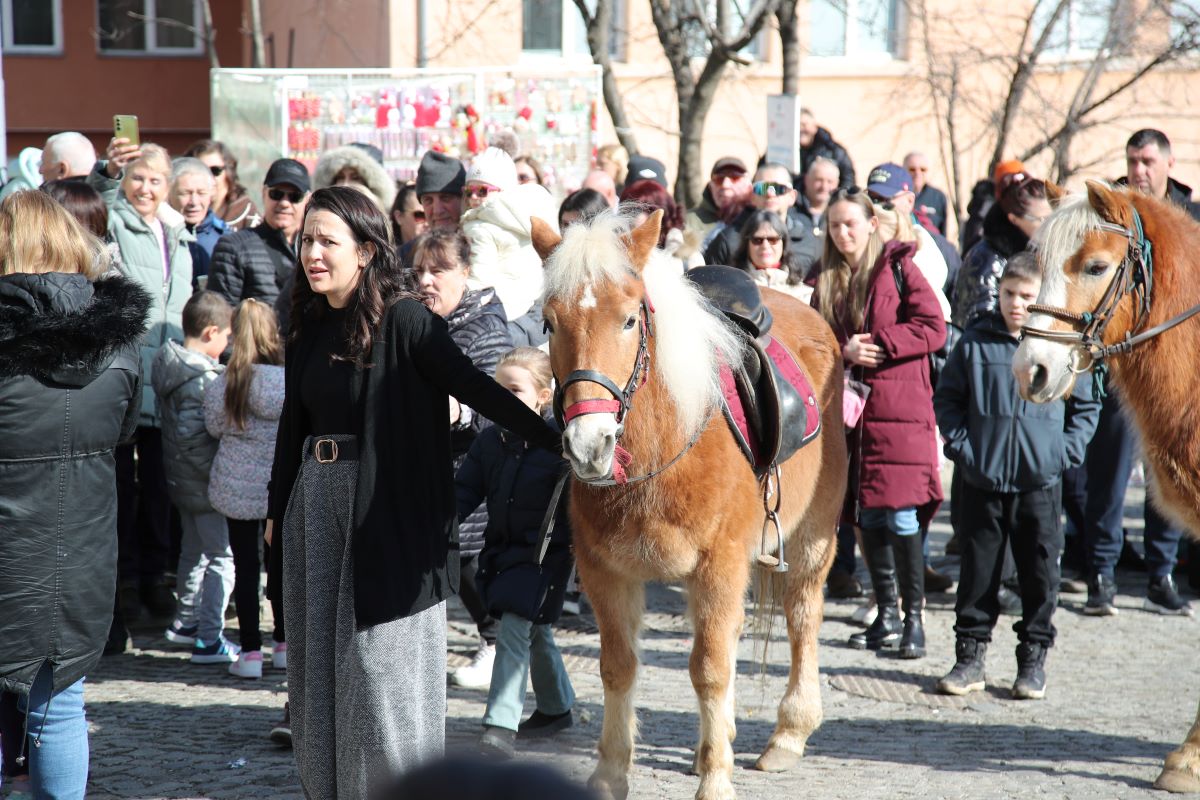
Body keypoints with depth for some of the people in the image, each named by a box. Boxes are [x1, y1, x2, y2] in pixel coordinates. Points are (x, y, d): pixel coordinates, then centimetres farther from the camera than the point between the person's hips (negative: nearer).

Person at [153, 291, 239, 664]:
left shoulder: (172, 364, 7)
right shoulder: (201, 379, -22)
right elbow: (191, 438, -28)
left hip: (181, 480, 10)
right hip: (204, 484, -10)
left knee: (194, 550, 23)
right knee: (222, 556, -3)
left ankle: (185, 622, 37)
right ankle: (209, 640, -2)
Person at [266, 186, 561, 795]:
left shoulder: (403, 320, -13)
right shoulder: (309, 326, 7)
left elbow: (477, 389, -17)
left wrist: (558, 442, -23)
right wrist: (277, 510, 18)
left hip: (387, 511, -7)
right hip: (314, 504, 7)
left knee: (381, 662, -3)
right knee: (318, 661, 11)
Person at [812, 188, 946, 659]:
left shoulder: (898, 268, 0)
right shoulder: (826, 282, 14)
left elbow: (933, 329, -7)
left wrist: (877, 342, -13)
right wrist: (844, 351, -9)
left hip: (899, 408, -5)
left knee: (901, 516, -9)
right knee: (866, 515, 8)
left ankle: (913, 617, 1)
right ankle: (886, 615, 18)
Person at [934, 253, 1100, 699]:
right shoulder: (976, 343, 1)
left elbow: (1086, 407, 9)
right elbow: (946, 399, 7)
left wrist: (1066, 452, -3)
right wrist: (961, 445, -4)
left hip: (1041, 483, 0)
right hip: (982, 482, 0)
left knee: (1040, 574, 6)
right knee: (978, 571, 7)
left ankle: (1033, 661, 17)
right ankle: (970, 656, 16)